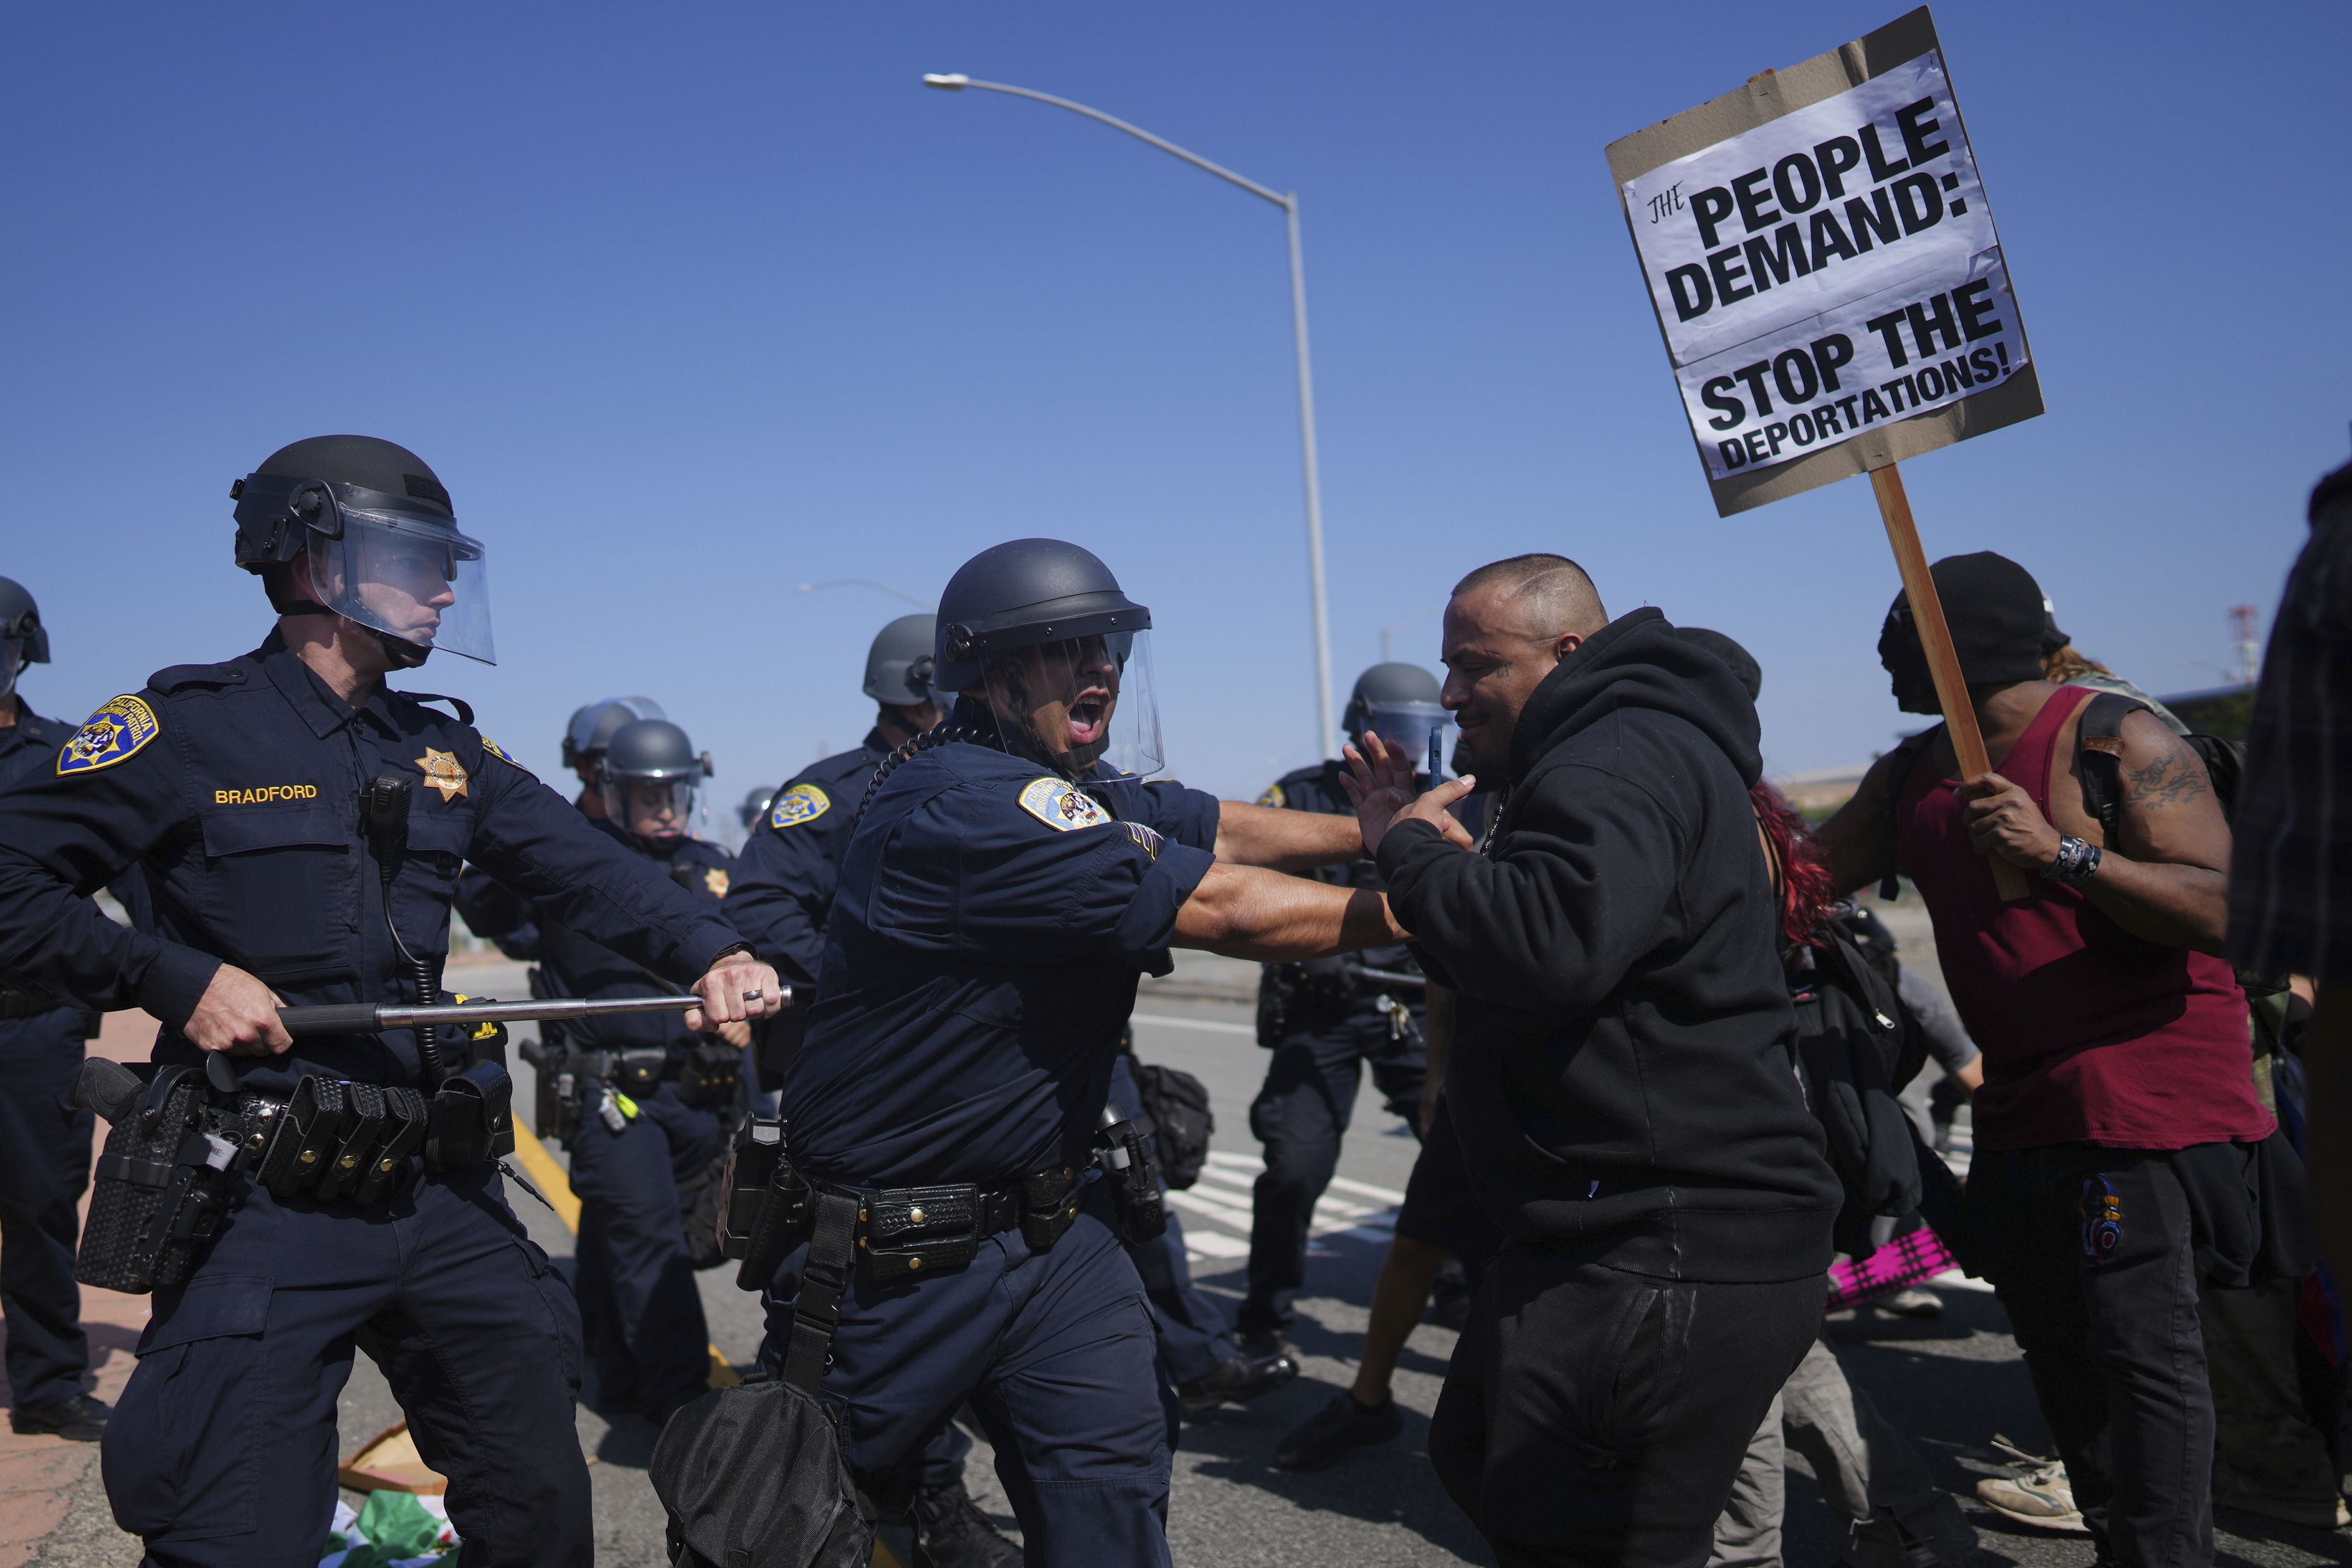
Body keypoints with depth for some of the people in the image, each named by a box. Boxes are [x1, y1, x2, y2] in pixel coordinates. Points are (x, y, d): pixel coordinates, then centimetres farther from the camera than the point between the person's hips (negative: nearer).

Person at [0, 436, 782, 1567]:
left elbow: (589, 869, -1)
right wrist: (173, 977, -15)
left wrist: (709, 953, -17)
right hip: (268, 1206, -5)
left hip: (441, 1194, 6)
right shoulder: (187, 728, -5)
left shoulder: (443, 753, 10)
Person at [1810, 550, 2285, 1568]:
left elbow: (2224, 908, -21)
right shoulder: (1911, 777, 9)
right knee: (2058, 1351, 14)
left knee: (2139, 1351, -7)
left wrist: (2061, 852, -30)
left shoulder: (2118, 744, -13)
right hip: (2022, 1107, 8)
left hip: (2147, 1103, -8)